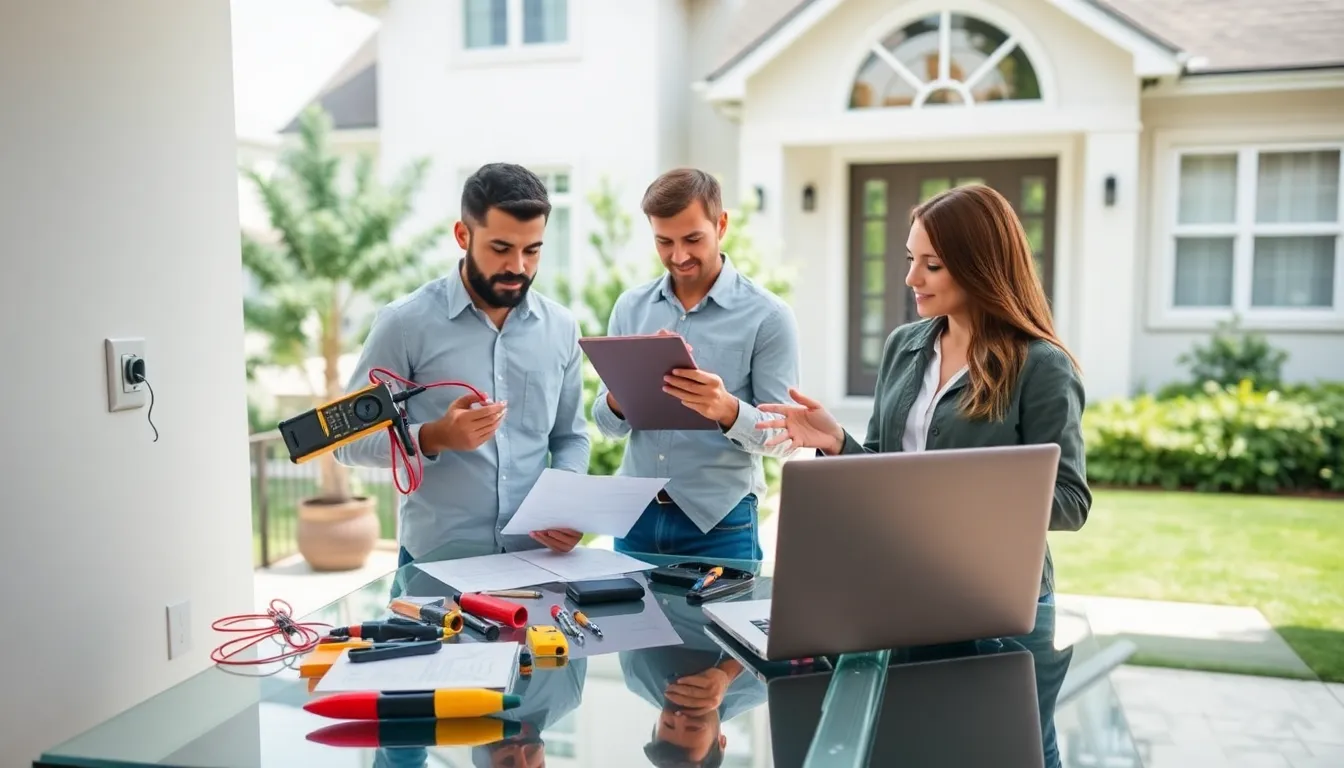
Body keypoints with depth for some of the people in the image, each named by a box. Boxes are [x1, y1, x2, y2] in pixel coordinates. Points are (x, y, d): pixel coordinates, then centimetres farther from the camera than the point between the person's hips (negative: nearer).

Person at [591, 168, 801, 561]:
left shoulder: (767, 315, -8)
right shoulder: (631, 306, 4)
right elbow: (607, 423, 4)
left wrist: (728, 410, -28)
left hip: (719, 522, -3)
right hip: (636, 515, 4)